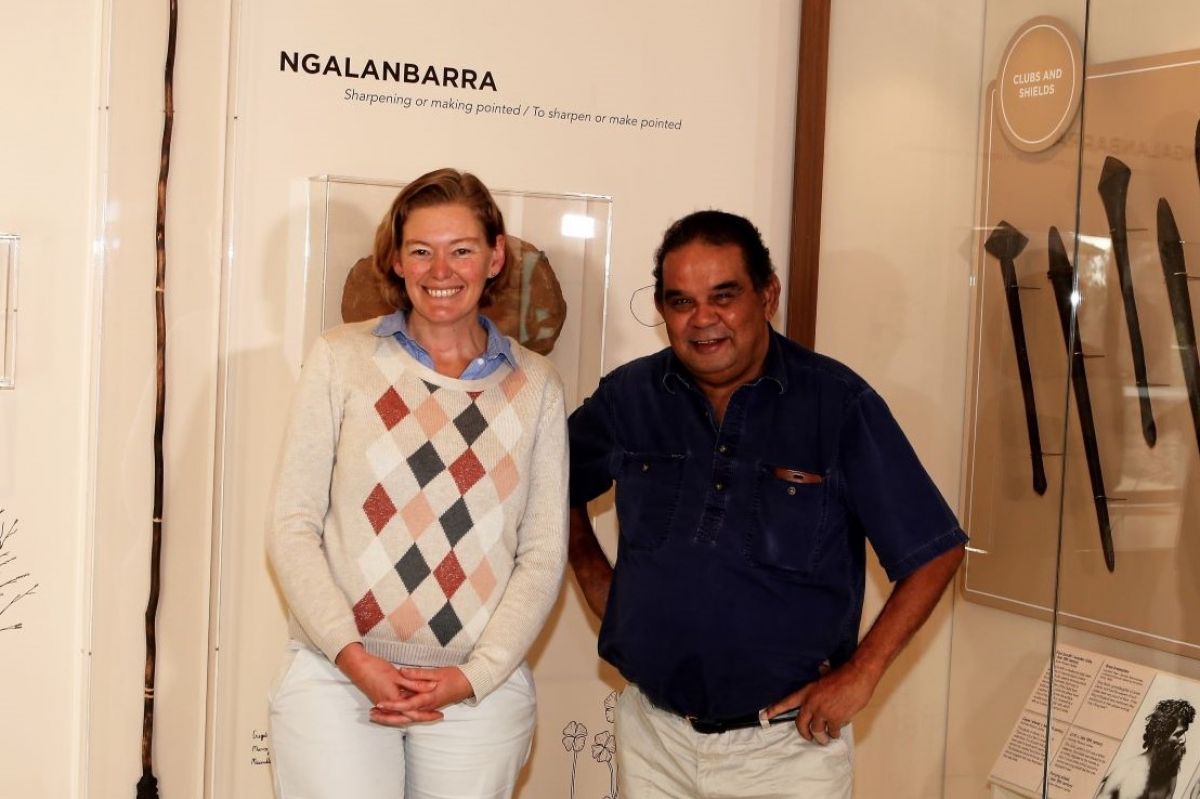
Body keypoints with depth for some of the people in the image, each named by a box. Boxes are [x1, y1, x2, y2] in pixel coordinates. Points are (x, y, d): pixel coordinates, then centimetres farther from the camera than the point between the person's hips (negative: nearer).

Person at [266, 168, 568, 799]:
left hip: (481, 693, 2)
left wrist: (474, 675, -6)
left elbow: (544, 553, 4)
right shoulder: (342, 358, 2)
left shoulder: (534, 385, 6)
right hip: (336, 681, -1)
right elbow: (291, 527, -1)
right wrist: (352, 656, -10)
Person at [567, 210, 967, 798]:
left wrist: (860, 673, -12)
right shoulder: (629, 396, -2)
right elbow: (559, 485, 17)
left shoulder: (839, 402, -11)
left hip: (789, 744, -3)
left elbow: (935, 551, -7)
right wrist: (595, 580, 5)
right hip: (652, 733, 3)